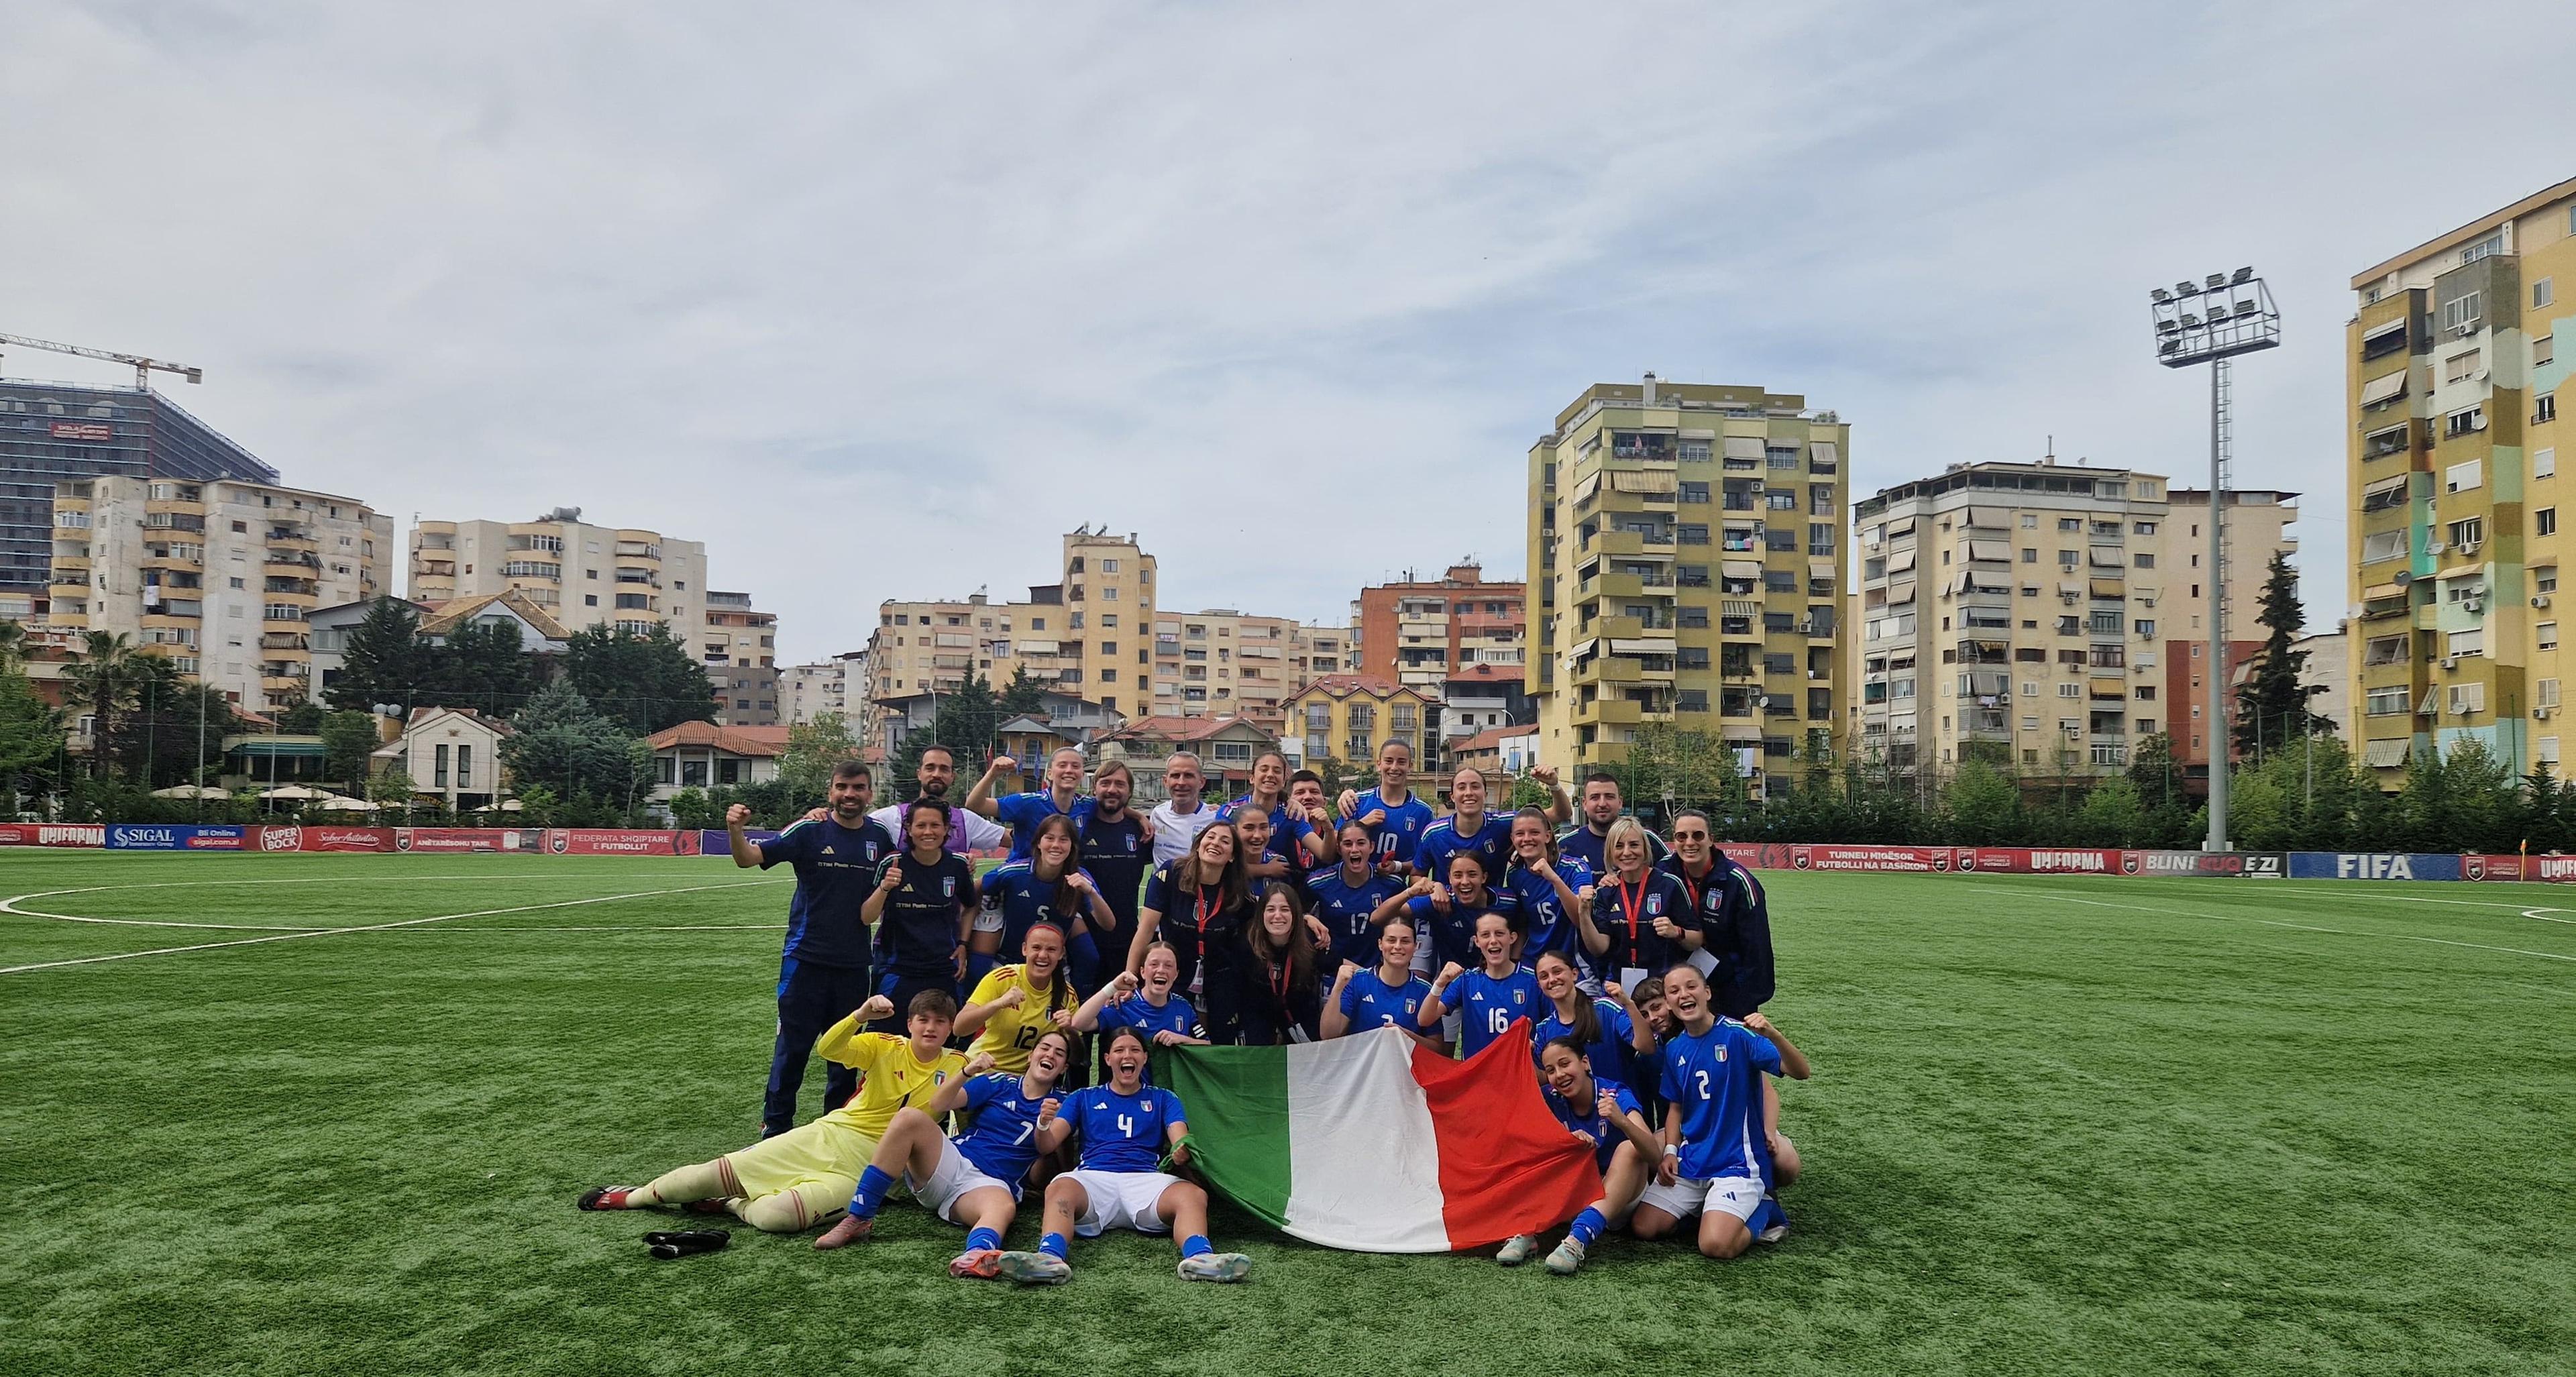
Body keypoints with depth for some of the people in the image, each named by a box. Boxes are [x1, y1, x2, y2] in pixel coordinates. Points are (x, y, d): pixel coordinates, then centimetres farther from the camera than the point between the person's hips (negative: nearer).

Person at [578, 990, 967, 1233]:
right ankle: (636, 1196, 26)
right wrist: (861, 1015, -32)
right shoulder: (886, 1048, -1)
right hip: (826, 1135, 2)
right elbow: (827, 1048, -14)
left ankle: (731, 1205, 4)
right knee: (714, 1173, -2)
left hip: (862, 1168, -1)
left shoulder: (954, 1066, 1)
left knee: (775, 1216, -29)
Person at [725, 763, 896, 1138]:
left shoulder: (880, 835, 1)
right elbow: (749, 858, -17)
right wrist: (735, 830, -37)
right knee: (792, 1047, 1)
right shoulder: (808, 831, -9)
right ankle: (775, 1128, 14)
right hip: (806, 960, -3)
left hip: (855, 963, 4)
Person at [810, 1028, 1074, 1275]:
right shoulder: (1000, 1083, 14)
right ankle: (858, 1219, -26)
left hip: (990, 1185, -2)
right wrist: (966, 1073, -14)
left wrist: (1044, 1126, -19)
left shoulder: (1057, 1104, 15)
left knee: (1004, 1207, -39)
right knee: (910, 1117, -26)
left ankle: (977, 1254, -75)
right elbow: (938, 1105, 3)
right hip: (953, 1161, 2)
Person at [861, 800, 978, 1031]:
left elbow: (970, 907, 19)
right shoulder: (893, 864, -7)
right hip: (899, 972, -2)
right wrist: (884, 888, -25)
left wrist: (963, 944, 8)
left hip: (944, 973, 2)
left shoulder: (958, 865, 0)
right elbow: (867, 917, -9)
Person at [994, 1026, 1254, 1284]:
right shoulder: (1084, 1098, 25)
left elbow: (1180, 1140, 8)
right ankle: (1050, 1258, -60)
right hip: (1093, 1178, 0)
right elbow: (1048, 1145, 14)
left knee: (1194, 1195, -32)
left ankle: (1199, 1258, -59)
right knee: (1059, 1188, -36)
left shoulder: (1163, 1099, 25)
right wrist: (1043, 1125, -12)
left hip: (1146, 1180, 0)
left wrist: (1183, 1152, -19)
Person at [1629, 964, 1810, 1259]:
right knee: (1642, 1228, -4)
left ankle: (1762, 1212, 7)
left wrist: (1774, 1035, -40)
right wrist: (1670, 1151, 1)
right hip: (1690, 1162, 6)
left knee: (1716, 1245, -24)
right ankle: (1709, 1207, 17)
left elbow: (1800, 1071, -22)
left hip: (1737, 1162, -6)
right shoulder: (1674, 1049, 6)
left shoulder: (1737, 1034, -13)